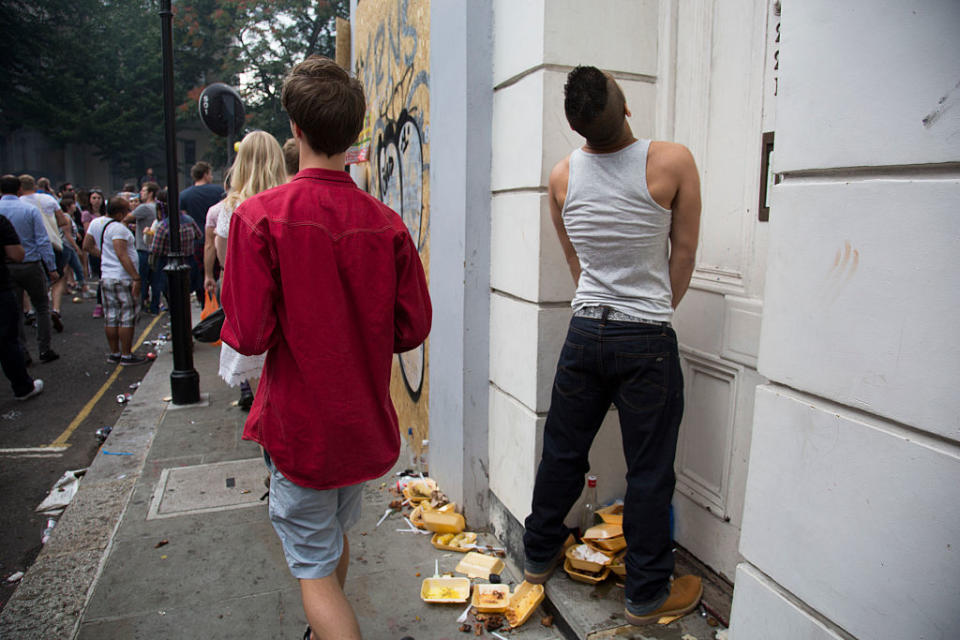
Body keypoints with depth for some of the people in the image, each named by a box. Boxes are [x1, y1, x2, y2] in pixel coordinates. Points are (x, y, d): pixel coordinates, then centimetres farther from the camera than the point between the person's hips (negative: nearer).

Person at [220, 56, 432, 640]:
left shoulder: (261, 215, -17)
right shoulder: (387, 224, -8)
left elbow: (249, 335, -19)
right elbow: (413, 329, -4)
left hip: (298, 423, -5)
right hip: (367, 422, 5)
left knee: (315, 566, 11)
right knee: (336, 533, 28)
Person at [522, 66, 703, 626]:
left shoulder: (562, 176, 0)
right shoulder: (672, 162, -11)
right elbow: (683, 256, 0)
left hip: (585, 330, 4)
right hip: (648, 339, -3)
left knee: (563, 450, 17)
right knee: (649, 470, 8)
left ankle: (540, 554, 36)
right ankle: (647, 594, 24)